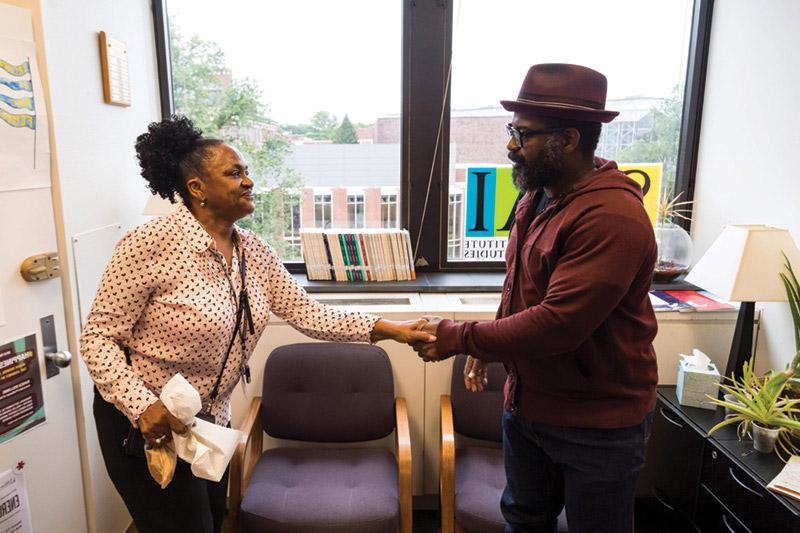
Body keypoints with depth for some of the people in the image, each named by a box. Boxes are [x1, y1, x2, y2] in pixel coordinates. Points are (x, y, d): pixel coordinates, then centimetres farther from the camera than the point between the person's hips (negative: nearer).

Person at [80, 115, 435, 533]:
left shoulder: (255, 252, -3)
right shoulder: (151, 244, -22)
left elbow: (305, 312, -5)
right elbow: (98, 338, -17)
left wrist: (386, 329, -14)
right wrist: (143, 406, -30)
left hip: (210, 420, 7)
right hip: (144, 421, -6)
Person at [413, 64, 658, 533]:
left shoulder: (612, 216, -27)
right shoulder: (536, 197, 3)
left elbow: (558, 324, -32)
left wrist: (460, 338, -22)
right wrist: (489, 346, 8)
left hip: (598, 421, -7)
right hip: (528, 403, 8)